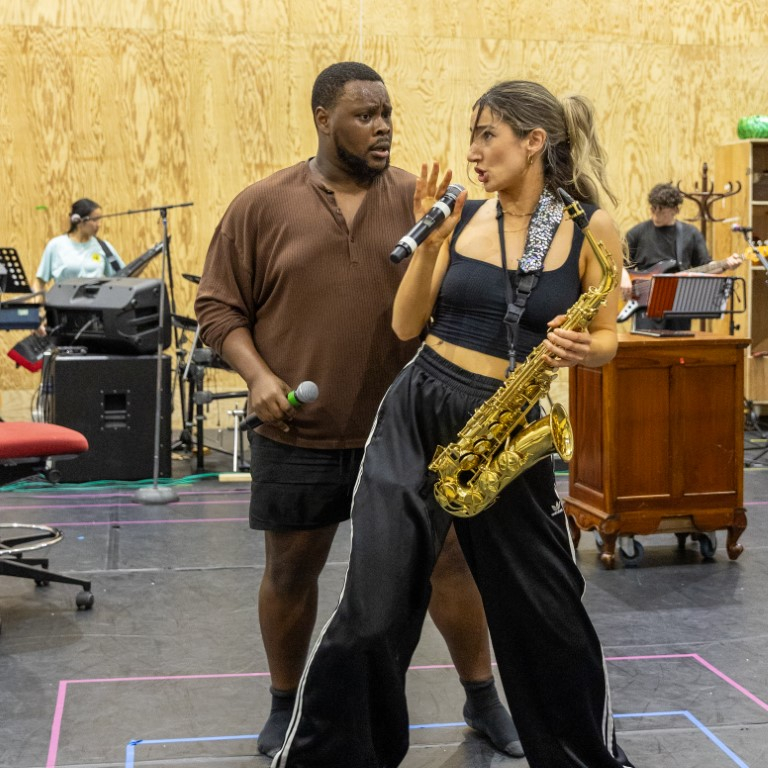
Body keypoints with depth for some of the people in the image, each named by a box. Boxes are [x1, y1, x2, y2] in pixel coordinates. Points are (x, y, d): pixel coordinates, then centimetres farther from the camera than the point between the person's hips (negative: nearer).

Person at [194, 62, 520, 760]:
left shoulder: (419, 200, 1)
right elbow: (218, 306, 2)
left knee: (448, 560, 6)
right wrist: (258, 375, -12)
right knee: (290, 572, 13)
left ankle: (484, 701, 26)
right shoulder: (262, 206, -2)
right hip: (298, 435, 0)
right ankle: (287, 707, 35)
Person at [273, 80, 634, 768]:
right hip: (417, 414, 1)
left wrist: (580, 349, -19)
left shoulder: (592, 227, -2)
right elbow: (406, 326, 2)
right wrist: (430, 243, -9)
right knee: (373, 613, -6)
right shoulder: (461, 217, 4)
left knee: (548, 612, 10)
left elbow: (606, 338, 3)